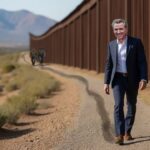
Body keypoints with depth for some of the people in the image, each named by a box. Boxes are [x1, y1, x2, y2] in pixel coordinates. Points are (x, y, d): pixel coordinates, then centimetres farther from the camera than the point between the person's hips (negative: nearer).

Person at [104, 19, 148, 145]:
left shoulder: (136, 42, -5)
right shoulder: (111, 45, 7)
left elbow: (142, 62, -7)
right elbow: (109, 64, 11)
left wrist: (144, 79, -17)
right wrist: (106, 82, 6)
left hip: (132, 79, -1)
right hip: (118, 79, 1)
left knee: (131, 106, 10)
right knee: (118, 105, -13)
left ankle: (127, 132, 26)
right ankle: (119, 134, -15)